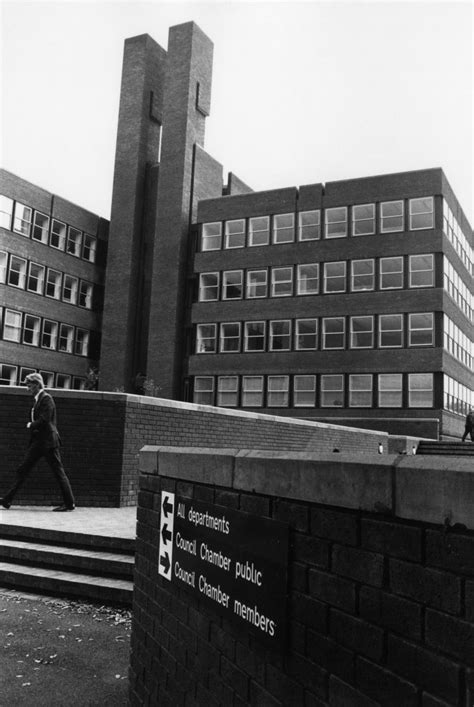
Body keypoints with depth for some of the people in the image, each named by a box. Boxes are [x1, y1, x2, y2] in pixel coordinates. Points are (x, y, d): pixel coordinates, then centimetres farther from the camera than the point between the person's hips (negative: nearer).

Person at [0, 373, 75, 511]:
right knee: (22, 470, 8)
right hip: (38, 441, 10)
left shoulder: (46, 398, -12)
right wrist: (32, 426, 6)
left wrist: (31, 425, -5)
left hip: (48, 442, -10)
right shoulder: (38, 399, 17)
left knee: (58, 472, -4)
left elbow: (44, 421, -21)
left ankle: (69, 503, 1)